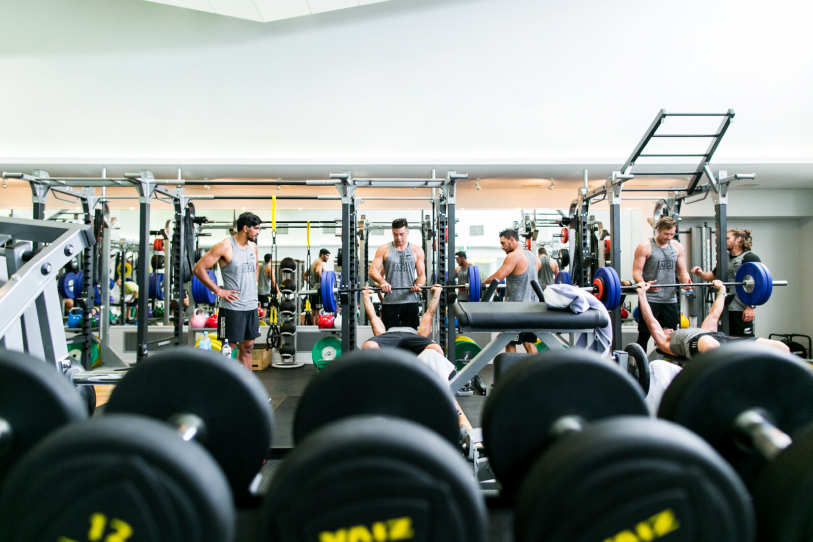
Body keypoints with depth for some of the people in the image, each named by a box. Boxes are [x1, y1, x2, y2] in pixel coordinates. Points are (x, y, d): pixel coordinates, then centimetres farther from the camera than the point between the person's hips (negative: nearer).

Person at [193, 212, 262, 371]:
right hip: (232, 307, -7)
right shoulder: (225, 246, -11)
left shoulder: (253, 247, 10)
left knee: (247, 347, 13)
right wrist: (218, 291, -14)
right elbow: (198, 268, -14)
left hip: (251, 306, 7)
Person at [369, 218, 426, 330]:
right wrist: (382, 282, -21)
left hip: (410, 301, 1)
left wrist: (419, 284, -15)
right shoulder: (383, 250, 7)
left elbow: (422, 274, 8)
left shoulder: (417, 251, 9)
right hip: (389, 301, 0)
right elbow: (372, 270, 0)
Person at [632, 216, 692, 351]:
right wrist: (644, 284, -30)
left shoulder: (677, 247, 10)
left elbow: (682, 270, 15)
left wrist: (686, 280, -9)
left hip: (670, 299, 5)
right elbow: (636, 272, -10)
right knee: (644, 336, -2)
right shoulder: (645, 247, -6)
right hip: (650, 299, -5)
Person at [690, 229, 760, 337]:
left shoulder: (750, 258, -6)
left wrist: (751, 306, -17)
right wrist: (701, 273, -1)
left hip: (742, 309, -7)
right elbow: (713, 276, 22)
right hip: (726, 307, 7)